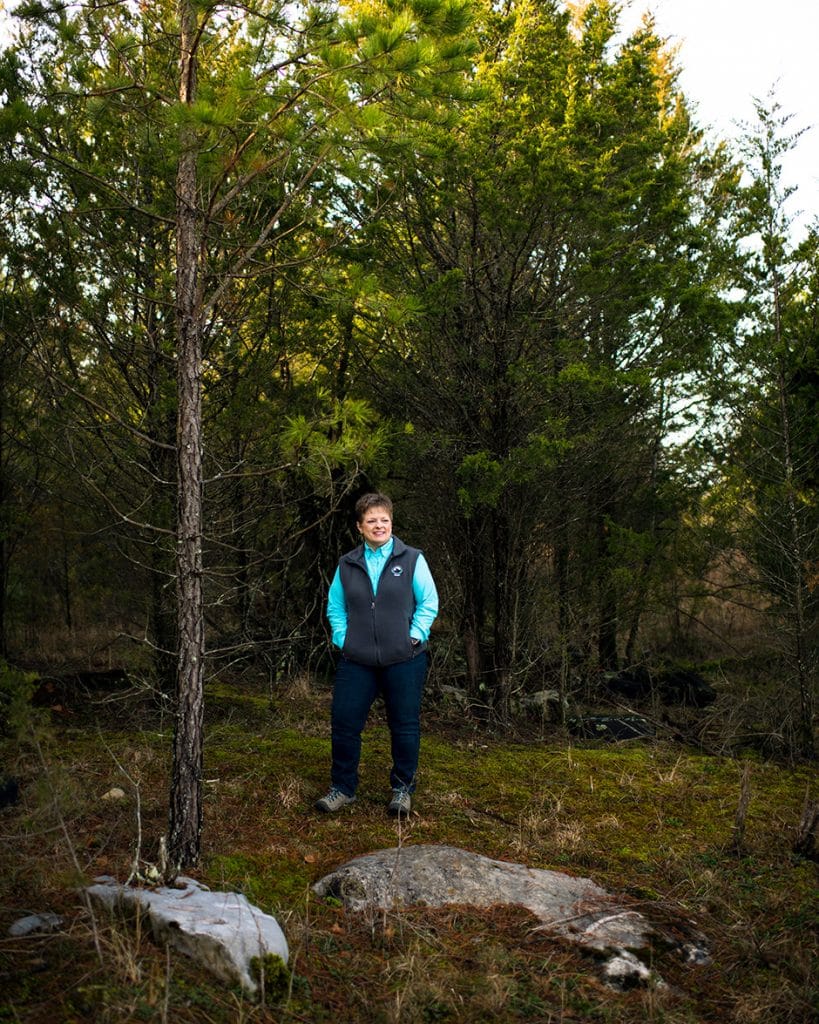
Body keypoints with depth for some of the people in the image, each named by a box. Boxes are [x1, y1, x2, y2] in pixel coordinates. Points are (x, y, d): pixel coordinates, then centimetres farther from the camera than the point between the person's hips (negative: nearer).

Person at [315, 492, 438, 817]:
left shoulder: (412, 559, -1)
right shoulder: (347, 565, 7)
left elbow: (429, 602, 1)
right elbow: (335, 607, 14)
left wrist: (415, 636, -7)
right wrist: (342, 638, 2)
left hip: (403, 660, -2)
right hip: (357, 662, 2)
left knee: (405, 726, 7)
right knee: (344, 723, 3)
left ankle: (403, 788, 25)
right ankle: (342, 787, 21)